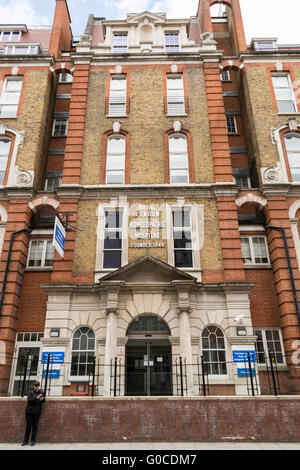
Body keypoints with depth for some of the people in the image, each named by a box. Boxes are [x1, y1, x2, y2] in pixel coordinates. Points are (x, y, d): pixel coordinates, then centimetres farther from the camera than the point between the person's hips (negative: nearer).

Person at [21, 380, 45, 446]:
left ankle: (33, 441, 13)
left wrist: (42, 399, -20)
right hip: (29, 411, -2)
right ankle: (25, 441, 17)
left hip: (37, 412, 2)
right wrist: (36, 398, -26)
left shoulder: (41, 392, 6)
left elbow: (44, 400, 4)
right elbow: (29, 400, -13)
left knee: (35, 426, 4)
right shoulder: (31, 392, -2)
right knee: (28, 426, 3)